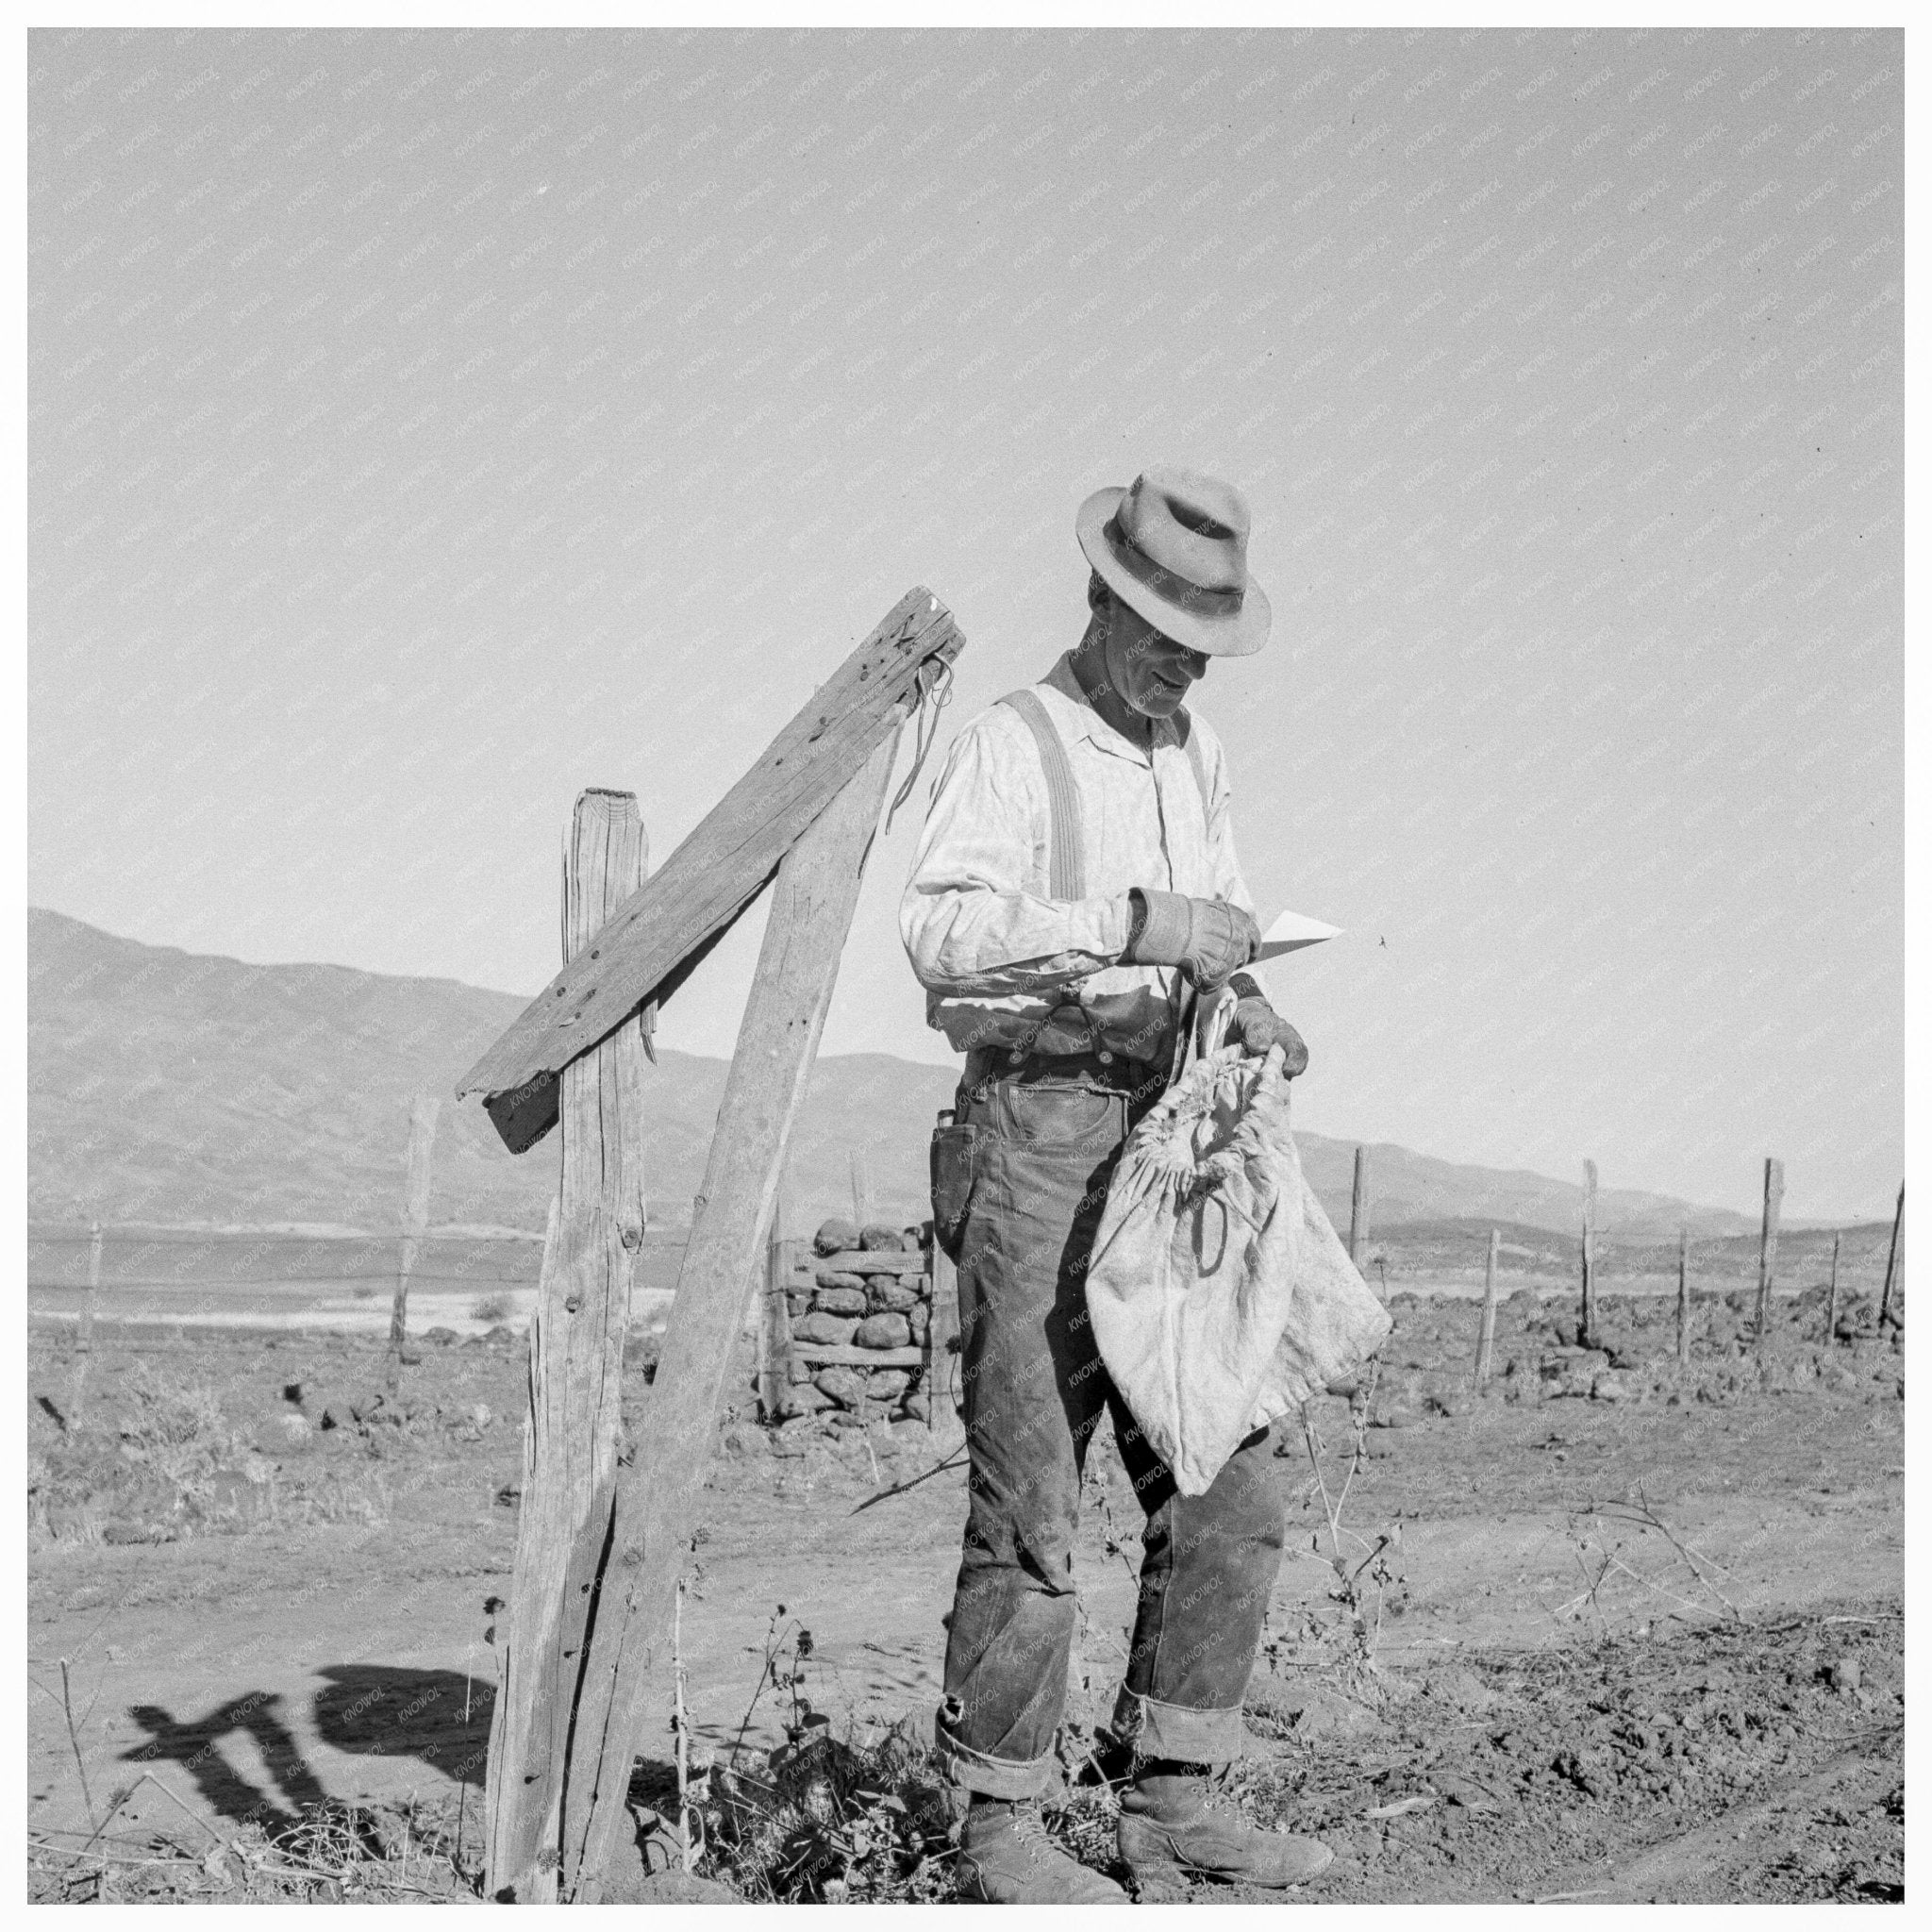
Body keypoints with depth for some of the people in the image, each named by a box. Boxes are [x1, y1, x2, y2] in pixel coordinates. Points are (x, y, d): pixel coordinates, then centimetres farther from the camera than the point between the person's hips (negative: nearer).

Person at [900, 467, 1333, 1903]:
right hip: (1037, 1146, -7)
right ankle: (1002, 1829, 6)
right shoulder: (1013, 746, -7)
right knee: (1031, 1508, -4)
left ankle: (1178, 1801, 16)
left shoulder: (1198, 760, 16)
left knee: (1227, 1491, 6)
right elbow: (940, 925, -23)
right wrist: (1133, 925, -31)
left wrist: (1245, 1002, -1)